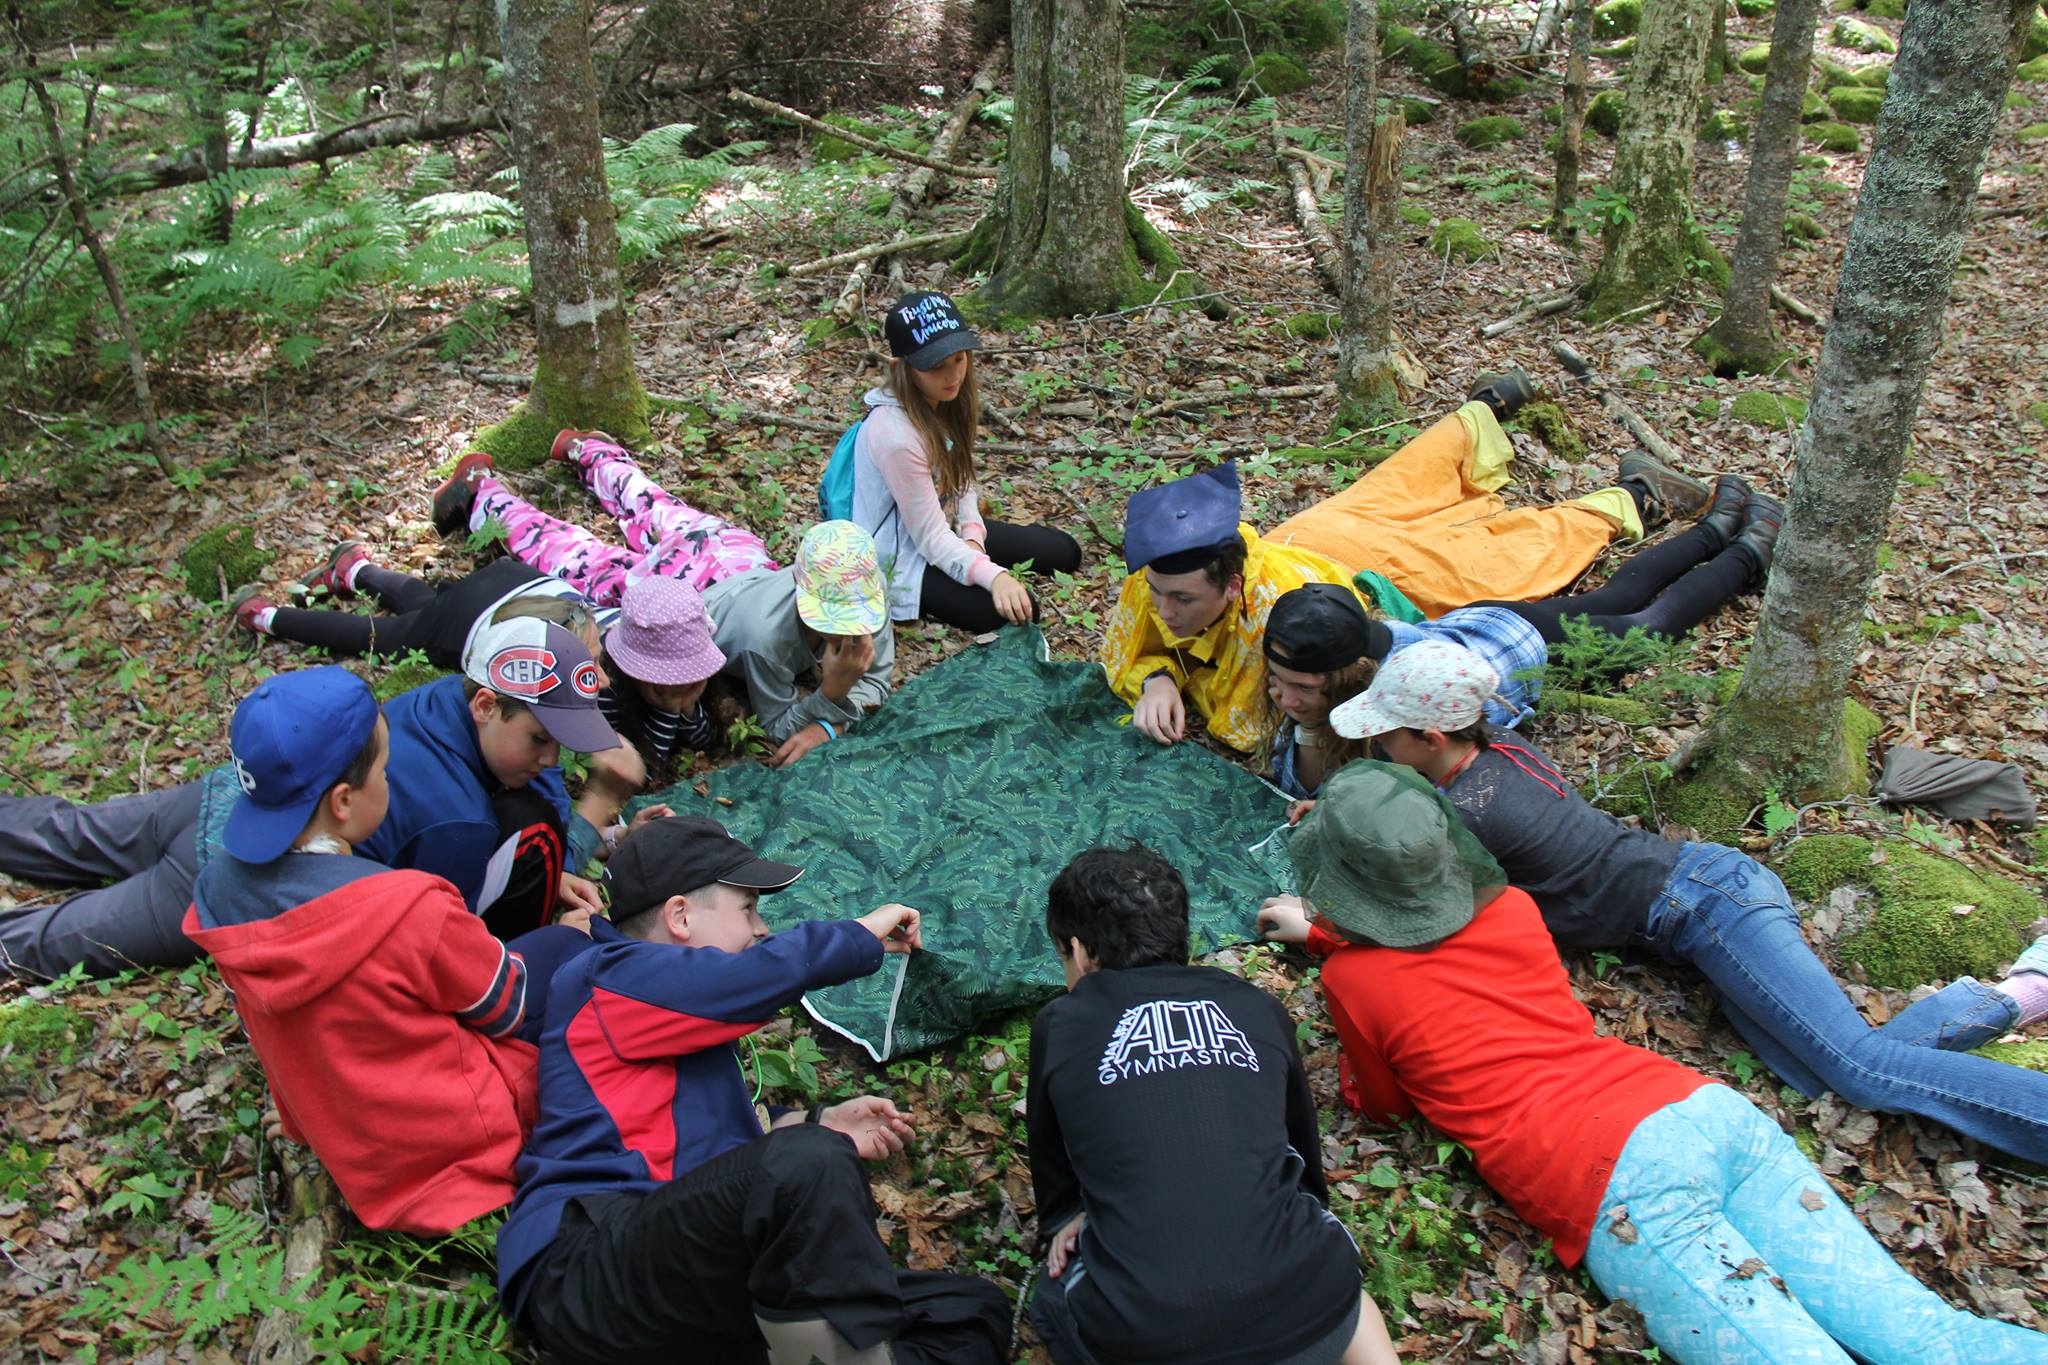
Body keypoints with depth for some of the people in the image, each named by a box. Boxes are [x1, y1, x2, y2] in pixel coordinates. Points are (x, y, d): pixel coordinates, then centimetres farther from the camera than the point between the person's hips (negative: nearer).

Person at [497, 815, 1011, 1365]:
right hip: (586, 1272, -9)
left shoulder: (673, 1008, 31)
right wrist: (865, 933, 3)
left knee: (975, 1312, -3)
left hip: (701, 1290, 9)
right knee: (811, 1164, -38)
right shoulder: (614, 975, 0)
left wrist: (820, 1124, 18)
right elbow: (767, 971, -13)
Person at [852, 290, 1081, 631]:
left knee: (1063, 553, 9)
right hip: (902, 561, -9)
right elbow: (931, 539, -28)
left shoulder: (948, 401, -6)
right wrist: (993, 576, -40)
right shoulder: (896, 435, -32)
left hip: (946, 529, 9)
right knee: (1015, 615, -22)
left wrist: (972, 536, -12)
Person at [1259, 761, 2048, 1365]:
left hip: (1614, 1180, -7)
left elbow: (1383, 1106, 22)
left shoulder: (1352, 979, 4)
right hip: (1706, 1107, 7)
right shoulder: (1510, 908, 21)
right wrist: (1323, 933, 50)